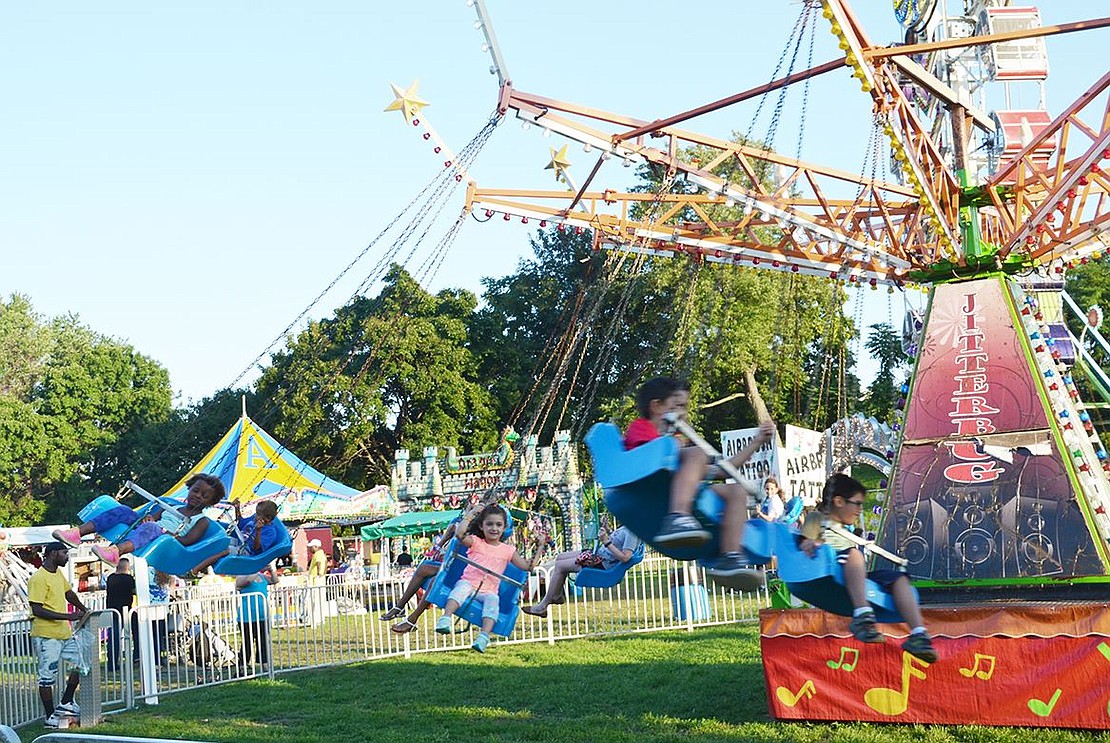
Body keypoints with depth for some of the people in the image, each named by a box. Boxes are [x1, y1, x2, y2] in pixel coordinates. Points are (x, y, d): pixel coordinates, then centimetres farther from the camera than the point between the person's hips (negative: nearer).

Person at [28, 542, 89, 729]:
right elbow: (37, 610, -21)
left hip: (64, 633, 9)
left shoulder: (58, 574, 12)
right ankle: (51, 717, 5)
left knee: (80, 664, 11)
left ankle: (66, 703, 19)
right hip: (46, 636, -9)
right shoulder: (38, 579, -17)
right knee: (47, 676, -2)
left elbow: (69, 593, 30)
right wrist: (67, 616, -24)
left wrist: (83, 610, 31)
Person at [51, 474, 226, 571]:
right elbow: (151, 517, 24)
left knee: (151, 527, -39)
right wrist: (147, 518, -1)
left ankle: (115, 552, -70)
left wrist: (166, 533, -18)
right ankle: (78, 533, -31)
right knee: (124, 511, -14)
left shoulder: (202, 521, 15)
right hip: (143, 536, 7)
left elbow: (187, 541, -3)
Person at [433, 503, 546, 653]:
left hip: (488, 591, 1)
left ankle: (484, 636, -48)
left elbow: (528, 566, 13)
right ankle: (445, 619, -51)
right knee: (462, 587, -35)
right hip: (469, 583, -1)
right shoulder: (476, 542, 11)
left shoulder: (508, 550, 15)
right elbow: (460, 534, -9)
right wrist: (470, 515, -2)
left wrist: (539, 547, 9)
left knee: (493, 599, -33)